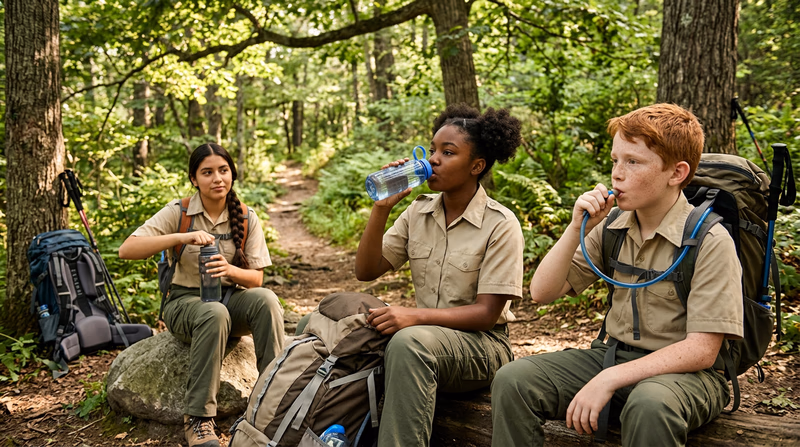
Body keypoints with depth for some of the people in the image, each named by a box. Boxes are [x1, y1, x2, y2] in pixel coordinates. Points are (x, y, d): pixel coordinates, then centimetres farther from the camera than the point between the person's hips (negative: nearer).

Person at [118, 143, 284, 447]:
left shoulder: (246, 218, 4)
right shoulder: (178, 213, -3)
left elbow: (256, 278, 1)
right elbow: (126, 250, -15)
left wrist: (229, 270, -23)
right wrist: (181, 238, -26)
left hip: (231, 299, 3)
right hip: (185, 302, -2)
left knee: (265, 298, -31)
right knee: (214, 313, -38)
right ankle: (198, 418, -31)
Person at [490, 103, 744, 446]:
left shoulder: (710, 242, -13)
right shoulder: (612, 229, 3)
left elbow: (702, 350, -17)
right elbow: (542, 293, 4)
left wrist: (610, 379, -25)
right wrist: (577, 229, -10)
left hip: (685, 372, -5)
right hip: (612, 354, 5)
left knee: (649, 404, -40)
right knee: (513, 380, -17)